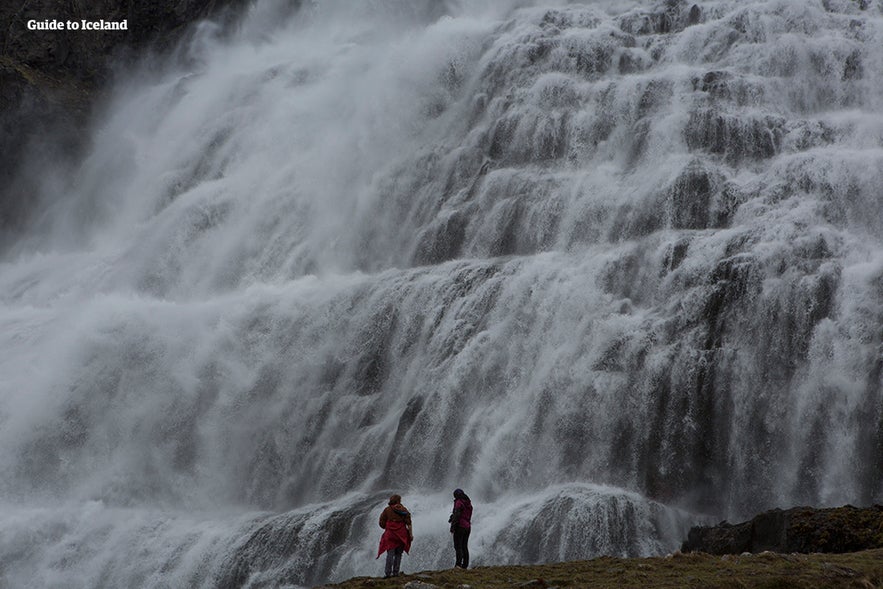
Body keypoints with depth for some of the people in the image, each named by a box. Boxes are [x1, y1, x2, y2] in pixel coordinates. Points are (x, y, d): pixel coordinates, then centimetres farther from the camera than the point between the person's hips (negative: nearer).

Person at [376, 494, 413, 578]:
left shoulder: (387, 510, 1)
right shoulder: (403, 510, 4)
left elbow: (382, 523, 2)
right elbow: (408, 523, -1)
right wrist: (411, 534, 2)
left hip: (390, 534, -1)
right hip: (401, 535, 1)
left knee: (390, 554, -3)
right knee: (398, 554, 10)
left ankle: (388, 572, -12)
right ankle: (396, 572, 8)